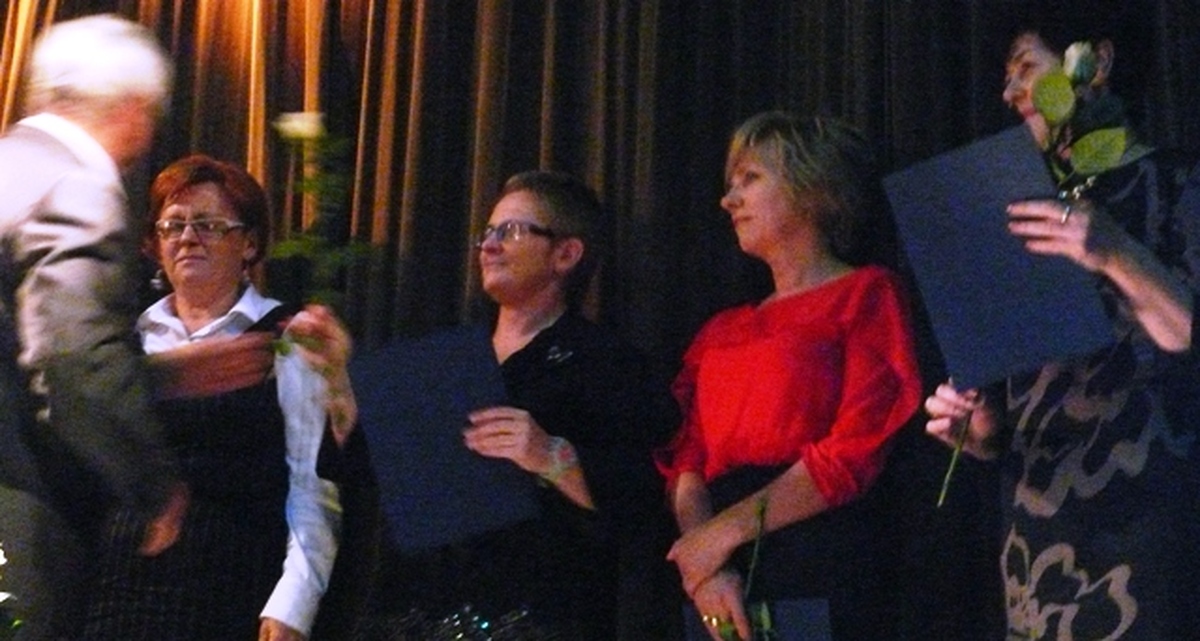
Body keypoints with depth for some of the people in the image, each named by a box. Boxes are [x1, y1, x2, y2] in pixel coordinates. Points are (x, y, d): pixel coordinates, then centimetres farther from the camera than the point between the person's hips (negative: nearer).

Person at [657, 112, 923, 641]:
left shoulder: (866, 294, 3)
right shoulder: (721, 331, 19)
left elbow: (856, 451, -9)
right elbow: (687, 462, 8)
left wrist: (728, 529, -11)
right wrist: (705, 565, -11)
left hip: (822, 562, -5)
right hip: (724, 586, 5)